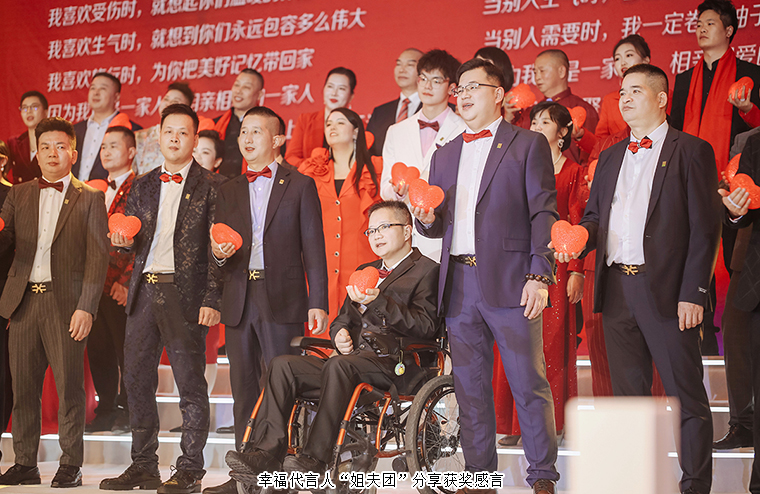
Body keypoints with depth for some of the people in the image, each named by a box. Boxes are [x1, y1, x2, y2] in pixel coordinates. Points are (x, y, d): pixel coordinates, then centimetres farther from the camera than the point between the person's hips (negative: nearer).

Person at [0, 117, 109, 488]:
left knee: (69, 385, -2)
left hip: (66, 303, -3)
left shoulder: (90, 199, 4)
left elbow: (98, 256, -2)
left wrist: (86, 307, -11)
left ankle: (71, 465, 7)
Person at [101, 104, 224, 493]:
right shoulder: (142, 186, 16)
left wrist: (212, 300, -12)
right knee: (136, 378, 7)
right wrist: (124, 239, -3)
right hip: (144, 291, 6)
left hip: (185, 294, -6)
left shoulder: (211, 186, 0)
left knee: (190, 383, -2)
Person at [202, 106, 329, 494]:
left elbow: (313, 248, 1)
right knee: (244, 390, 6)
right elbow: (219, 244, 18)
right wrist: (219, 253, -7)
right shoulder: (229, 191, 18)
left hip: (282, 300, -4)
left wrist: (318, 303, -7)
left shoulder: (300, 185, 5)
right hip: (239, 301, 4)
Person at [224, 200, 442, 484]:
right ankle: (267, 454, -20)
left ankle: (315, 459, -34)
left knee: (339, 365, -36)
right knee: (283, 365, -11)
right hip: (353, 362, 8)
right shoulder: (365, 271, 29)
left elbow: (427, 328, -11)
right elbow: (343, 319, 32)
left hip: (398, 366, -8)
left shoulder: (427, 271, 4)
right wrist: (340, 332, 6)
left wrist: (379, 301, -21)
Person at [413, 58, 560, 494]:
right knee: (470, 387, 7)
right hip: (459, 285, 5)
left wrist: (540, 276, -13)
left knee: (529, 383, -5)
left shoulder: (529, 145, 5)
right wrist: (428, 219, -1)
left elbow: (544, 215, -3)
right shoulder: (445, 155, 21)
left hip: (509, 282, -5)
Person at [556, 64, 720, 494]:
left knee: (686, 394, -1)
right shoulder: (611, 157, 19)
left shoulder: (691, 151, -1)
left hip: (666, 290, -6)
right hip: (617, 288, 6)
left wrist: (693, 293, -13)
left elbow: (705, 228, -6)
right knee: (628, 392, 11)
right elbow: (595, 215, 22)